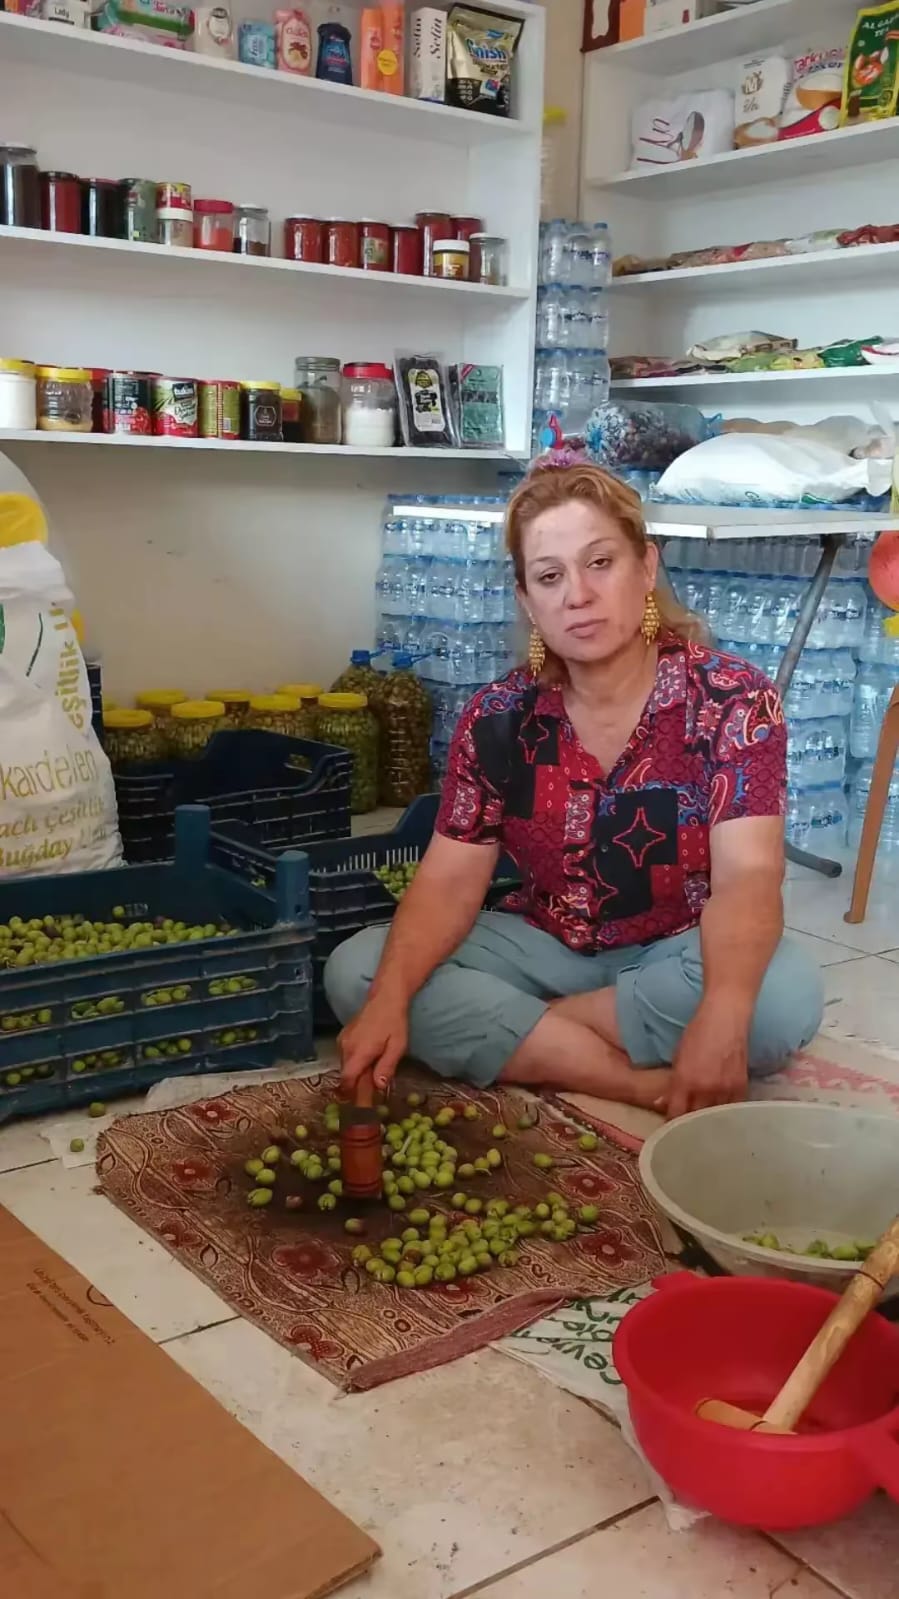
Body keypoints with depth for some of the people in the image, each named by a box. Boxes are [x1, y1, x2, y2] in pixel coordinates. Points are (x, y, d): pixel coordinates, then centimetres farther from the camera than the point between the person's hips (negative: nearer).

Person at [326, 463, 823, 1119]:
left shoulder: (733, 700, -15)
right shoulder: (498, 718, -7)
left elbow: (746, 877, -26)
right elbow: (450, 880, -11)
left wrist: (721, 1015, -46)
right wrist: (390, 999, -31)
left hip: (680, 956, -2)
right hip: (546, 946, 3)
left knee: (786, 995, -36)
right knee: (354, 972, -18)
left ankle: (512, 1029, -17)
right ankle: (649, 1084, -23)